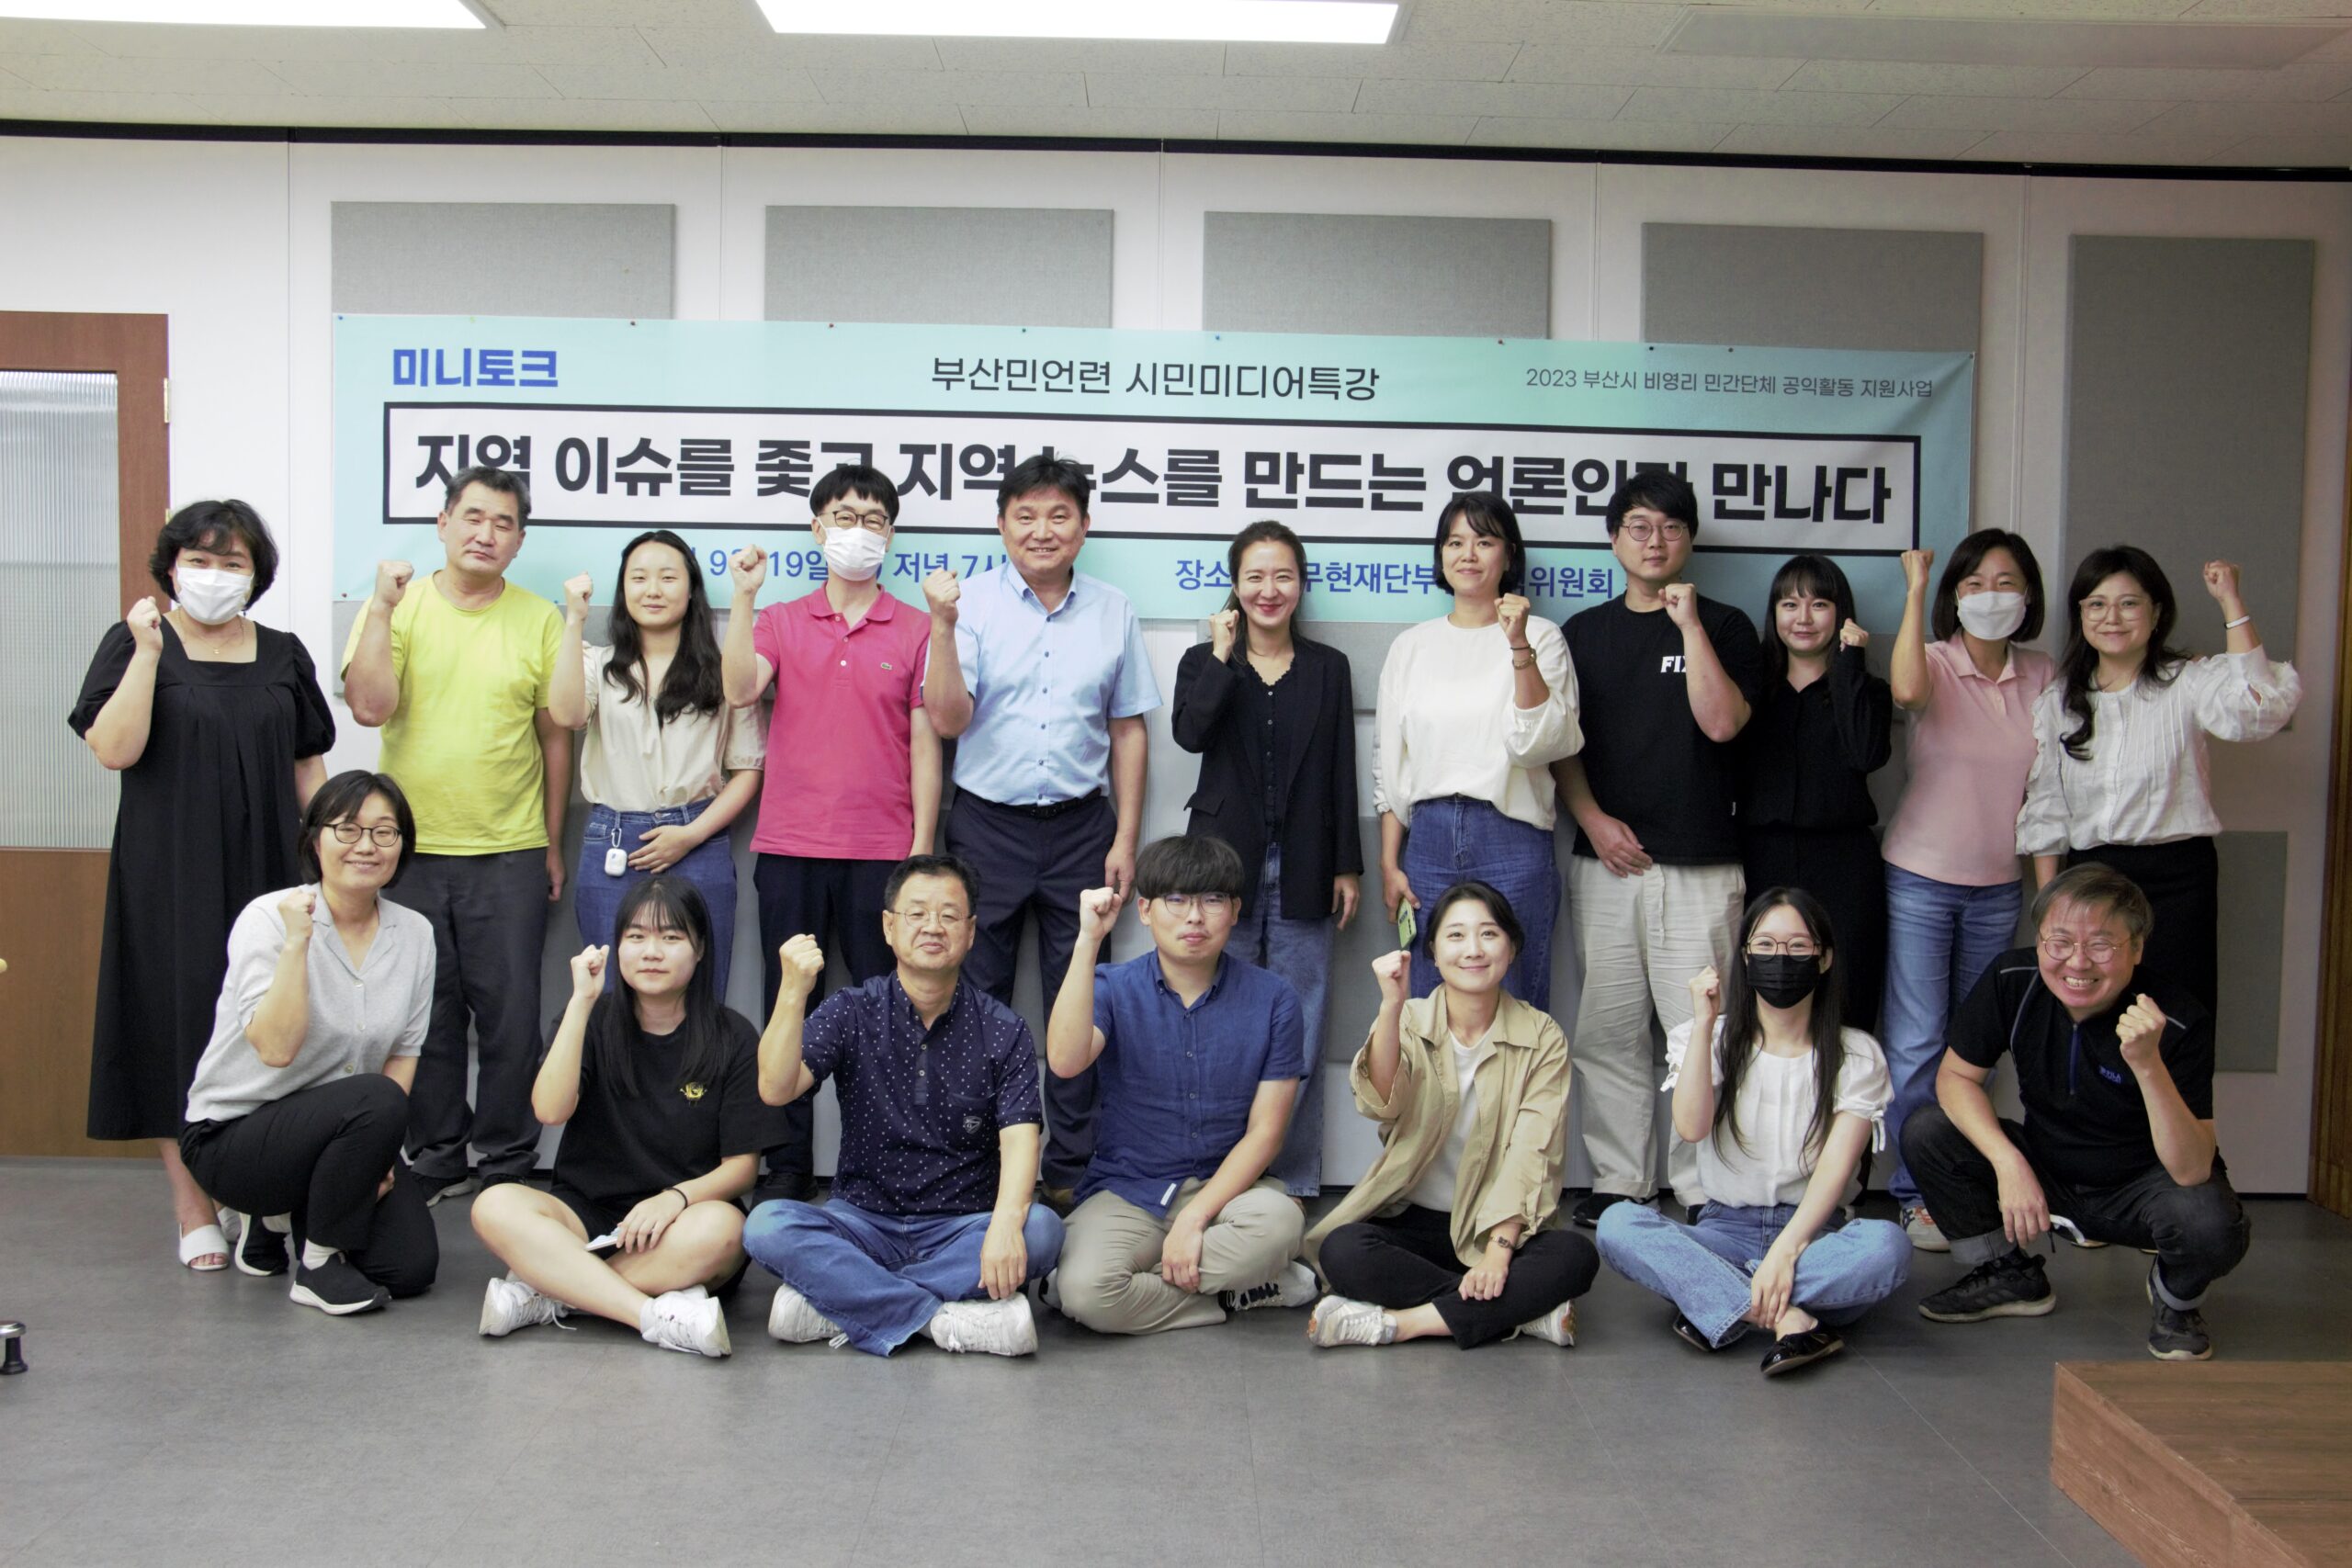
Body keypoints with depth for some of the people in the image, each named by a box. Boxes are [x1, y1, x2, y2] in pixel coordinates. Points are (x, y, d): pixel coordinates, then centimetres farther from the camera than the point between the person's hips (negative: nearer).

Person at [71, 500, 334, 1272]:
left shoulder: (283, 655, 12)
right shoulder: (133, 643, 2)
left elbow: (309, 764, 15)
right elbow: (113, 748, -11)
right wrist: (148, 652, -16)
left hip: (265, 873, 3)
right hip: (170, 879, -3)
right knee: (178, 1027, -1)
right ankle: (193, 1211, 6)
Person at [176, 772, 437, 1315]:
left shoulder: (414, 934, 0)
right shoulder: (268, 919, -16)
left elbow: (405, 1052, 4)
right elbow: (276, 1048, -27)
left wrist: (377, 1154, -8)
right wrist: (295, 942, -32)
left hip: (341, 1128, 6)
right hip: (232, 1133, -5)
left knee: (412, 1266, -11)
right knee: (375, 1102, -34)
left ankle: (284, 1217, 18)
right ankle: (317, 1264, -10)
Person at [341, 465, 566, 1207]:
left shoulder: (540, 619, 3)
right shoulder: (398, 607, 2)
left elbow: (554, 736, 7)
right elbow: (368, 706, -11)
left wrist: (553, 844, 7)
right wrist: (382, 607, -14)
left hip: (511, 853, 0)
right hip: (411, 848, 1)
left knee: (510, 1013, 3)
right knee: (426, 1013, 9)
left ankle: (508, 1162, 17)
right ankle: (436, 1159, 23)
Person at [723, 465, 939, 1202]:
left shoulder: (915, 630, 6)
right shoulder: (780, 621, 10)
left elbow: (924, 744, 4)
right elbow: (739, 690, -8)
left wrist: (921, 848, -2)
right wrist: (743, 595, -12)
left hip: (881, 850, -1)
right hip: (789, 847, 1)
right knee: (788, 1009, 5)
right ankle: (787, 1165, 14)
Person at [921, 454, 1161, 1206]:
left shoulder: (1113, 611, 5)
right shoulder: (973, 603, -3)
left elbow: (1128, 730, 8)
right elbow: (947, 719, -10)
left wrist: (1125, 840, 4)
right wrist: (942, 627, -22)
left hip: (1080, 826, 2)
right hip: (987, 825, -1)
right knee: (977, 1002, 6)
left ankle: (1070, 1170, 17)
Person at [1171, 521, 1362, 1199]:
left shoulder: (1328, 667, 9)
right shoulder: (1205, 660, 7)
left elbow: (1341, 773, 7)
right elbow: (1190, 733, -14)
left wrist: (1347, 866, 3)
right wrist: (1224, 654, -13)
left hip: (1302, 870, 1)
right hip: (1225, 863, -1)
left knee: (1298, 1028, 3)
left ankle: (1294, 1181, 12)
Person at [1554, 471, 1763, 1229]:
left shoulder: (1724, 626, 5)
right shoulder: (1586, 631, 13)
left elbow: (1722, 722, -10)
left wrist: (1689, 623, -11)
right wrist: (1592, 818, -3)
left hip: (1700, 865, -3)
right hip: (1605, 859, 3)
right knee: (1608, 1031, 6)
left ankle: (1702, 1187, 5)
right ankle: (1618, 1181, 15)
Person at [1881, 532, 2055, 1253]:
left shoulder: (2040, 677, 4)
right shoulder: (1935, 663, -7)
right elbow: (1906, 690, -33)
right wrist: (1915, 591, -24)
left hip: (1999, 887, 4)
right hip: (1921, 879, -4)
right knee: (1916, 1044, -2)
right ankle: (1917, 1193, 8)